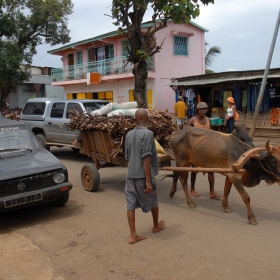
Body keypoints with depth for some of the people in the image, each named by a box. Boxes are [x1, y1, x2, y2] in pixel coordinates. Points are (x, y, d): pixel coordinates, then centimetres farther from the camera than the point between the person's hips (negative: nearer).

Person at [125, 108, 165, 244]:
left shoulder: (129, 134, 7)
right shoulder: (147, 133, -13)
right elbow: (146, 158, -19)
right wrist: (148, 180, -18)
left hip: (130, 175, 5)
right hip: (142, 175, -5)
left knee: (131, 204, 6)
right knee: (152, 201, 17)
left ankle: (133, 235, 8)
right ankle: (156, 225, 37)